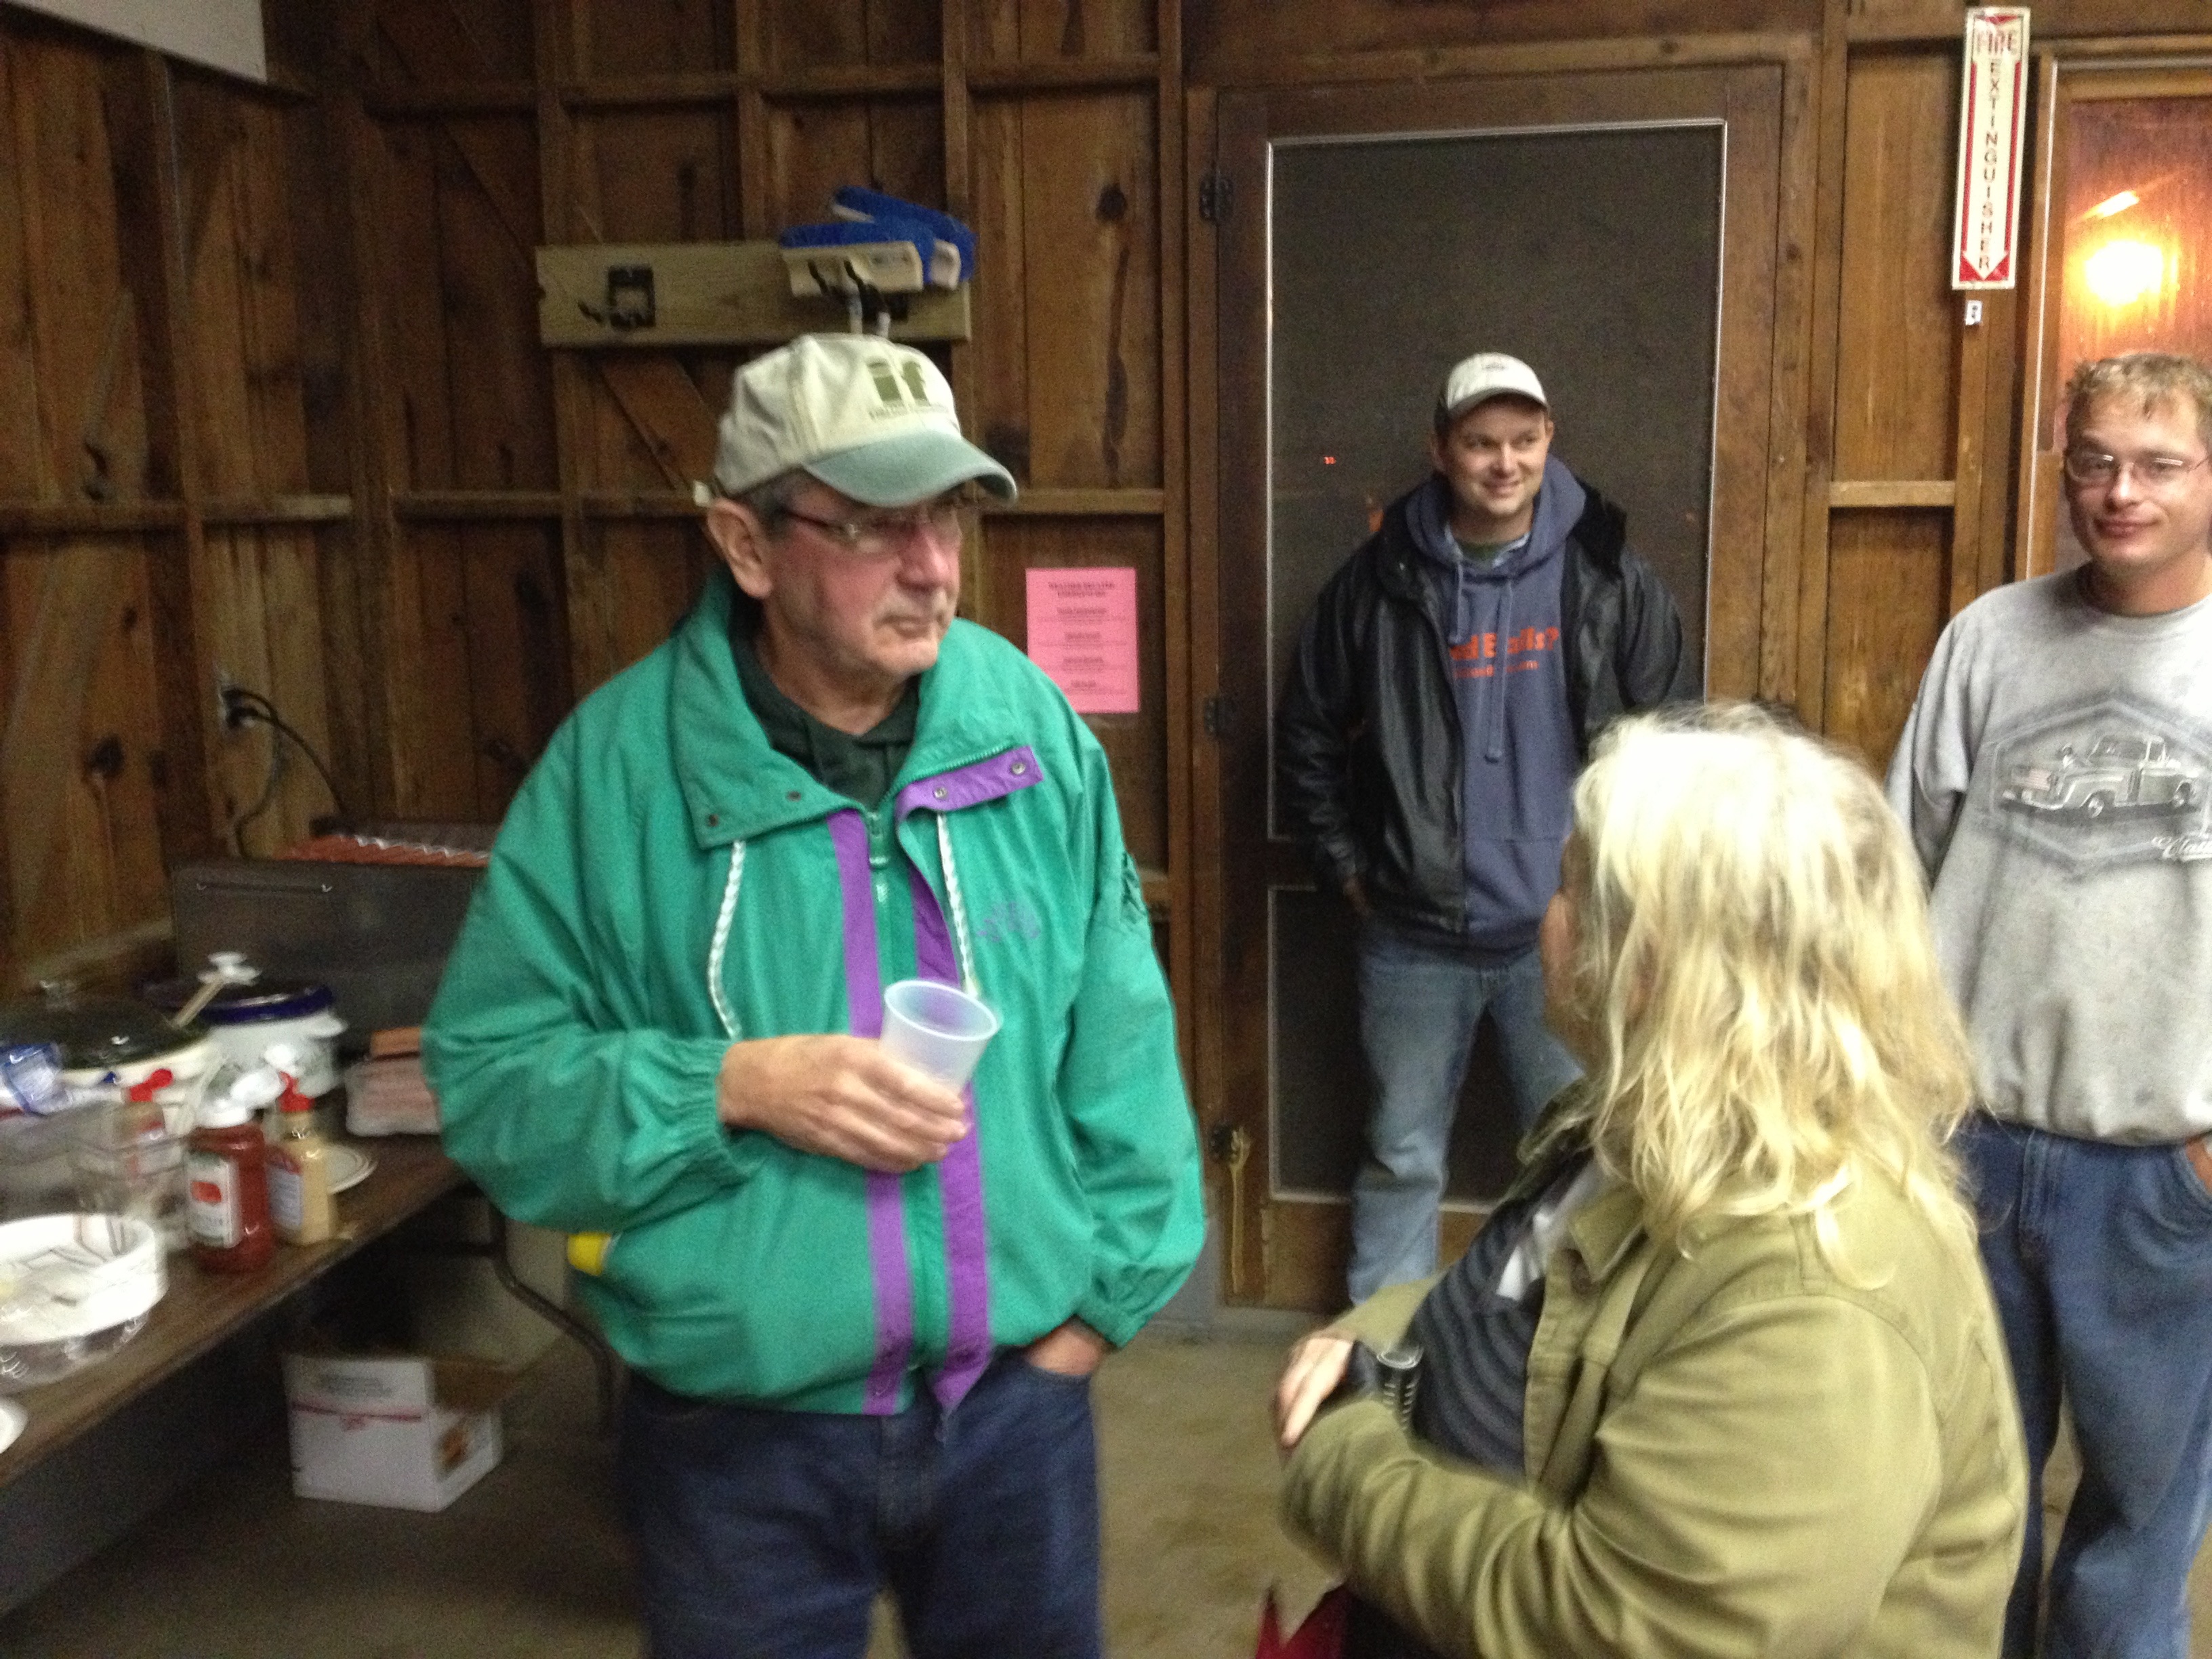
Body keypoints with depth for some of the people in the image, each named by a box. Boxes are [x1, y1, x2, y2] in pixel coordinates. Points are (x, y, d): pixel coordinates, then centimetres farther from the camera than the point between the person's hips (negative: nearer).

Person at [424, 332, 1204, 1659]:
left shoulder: (1033, 728, -4)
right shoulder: (620, 761, -12)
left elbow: (1118, 1039, 2)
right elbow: (488, 1076, -7)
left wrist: (1104, 1296, 2)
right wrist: (733, 1088, -21)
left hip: (1017, 1398, 3)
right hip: (740, 1431, -2)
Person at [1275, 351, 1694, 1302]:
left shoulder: (1608, 580, -1)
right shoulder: (1380, 583, -1)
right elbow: (1308, 736, 6)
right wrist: (1347, 868, 3)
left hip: (1565, 936, 0)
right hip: (1414, 939, 0)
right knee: (1403, 1159, 11)